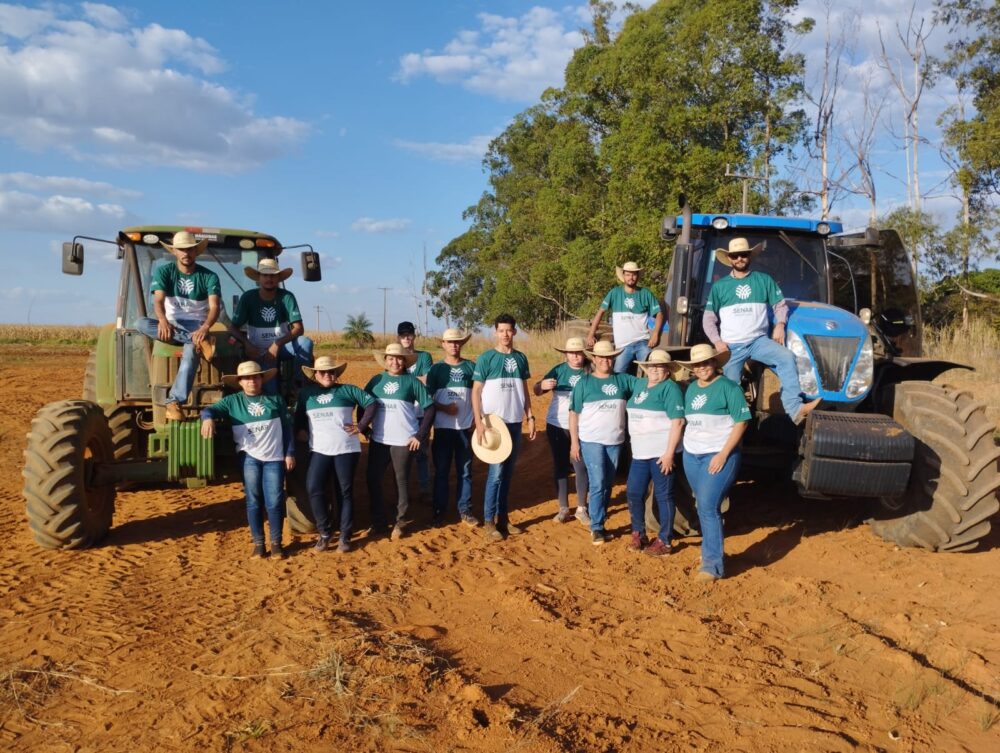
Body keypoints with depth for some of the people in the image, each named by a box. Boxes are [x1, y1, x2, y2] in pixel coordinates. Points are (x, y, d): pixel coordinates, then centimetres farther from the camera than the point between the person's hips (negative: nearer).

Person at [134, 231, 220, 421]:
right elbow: (158, 300, -14)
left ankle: (174, 401, -46)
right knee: (140, 323, -30)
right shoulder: (163, 272, 2)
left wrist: (205, 328, -38)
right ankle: (199, 341, -39)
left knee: (191, 351, -37)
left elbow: (214, 307, -16)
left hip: (197, 327, -2)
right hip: (170, 327, 2)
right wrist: (163, 321, -38)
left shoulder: (209, 277, -1)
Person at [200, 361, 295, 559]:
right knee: (254, 501, 5)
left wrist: (290, 453, 1)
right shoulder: (233, 401, 6)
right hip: (249, 458, 0)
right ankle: (258, 543, 15)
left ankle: (276, 543, 12)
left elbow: (287, 427, 7)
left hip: (274, 458, 0)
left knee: (275, 502, -2)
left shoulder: (275, 400, 8)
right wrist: (208, 418, -30)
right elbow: (209, 409, -5)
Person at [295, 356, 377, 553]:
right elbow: (298, 416, 24)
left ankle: (345, 536, 12)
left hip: (346, 449, -2)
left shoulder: (347, 390, 5)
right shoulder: (306, 393, 12)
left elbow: (371, 403, 4)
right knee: (314, 490, -13)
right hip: (319, 451, 2)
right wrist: (300, 430, 5)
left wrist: (361, 426, -3)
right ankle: (324, 532, 4)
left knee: (345, 492, 3)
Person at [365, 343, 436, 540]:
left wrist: (421, 435, -8)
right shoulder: (376, 380, 5)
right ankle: (378, 521, 20)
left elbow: (430, 408, -4)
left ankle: (401, 522, 19)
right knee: (372, 479, 5)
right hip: (378, 440, 3)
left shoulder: (412, 381, -3)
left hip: (404, 441, -3)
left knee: (401, 480, 5)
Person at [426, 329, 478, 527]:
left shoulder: (471, 367, 4)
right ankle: (439, 510, 15)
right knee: (441, 470, 6)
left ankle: (465, 510, 14)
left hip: (466, 427, 0)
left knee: (465, 471, 6)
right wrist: (444, 408, -15)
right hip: (443, 427, 0)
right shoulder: (436, 369, 3)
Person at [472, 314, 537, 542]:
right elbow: (476, 391, -7)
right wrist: (479, 421, -15)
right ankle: (488, 521, 2)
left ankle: (502, 517, 19)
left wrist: (530, 417, 10)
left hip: (515, 422, 5)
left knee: (508, 472, 9)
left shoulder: (521, 358, 8)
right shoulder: (486, 358, -6)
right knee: (496, 472, -6)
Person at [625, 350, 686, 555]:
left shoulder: (670, 388, -10)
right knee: (633, 492, 9)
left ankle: (664, 542, 11)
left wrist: (669, 453, -20)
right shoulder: (639, 384, 13)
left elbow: (678, 421, -16)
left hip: (661, 452, -7)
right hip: (640, 451, 7)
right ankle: (638, 533, 27)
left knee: (663, 495, 1)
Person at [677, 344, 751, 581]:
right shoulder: (691, 388, 11)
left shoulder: (729, 387, -8)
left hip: (719, 455, -6)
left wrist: (723, 454, -17)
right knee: (702, 507, 13)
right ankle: (710, 551, 28)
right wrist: (686, 448, 9)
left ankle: (712, 565, -9)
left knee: (709, 507, -13)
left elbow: (741, 422, -11)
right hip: (691, 455, 6)